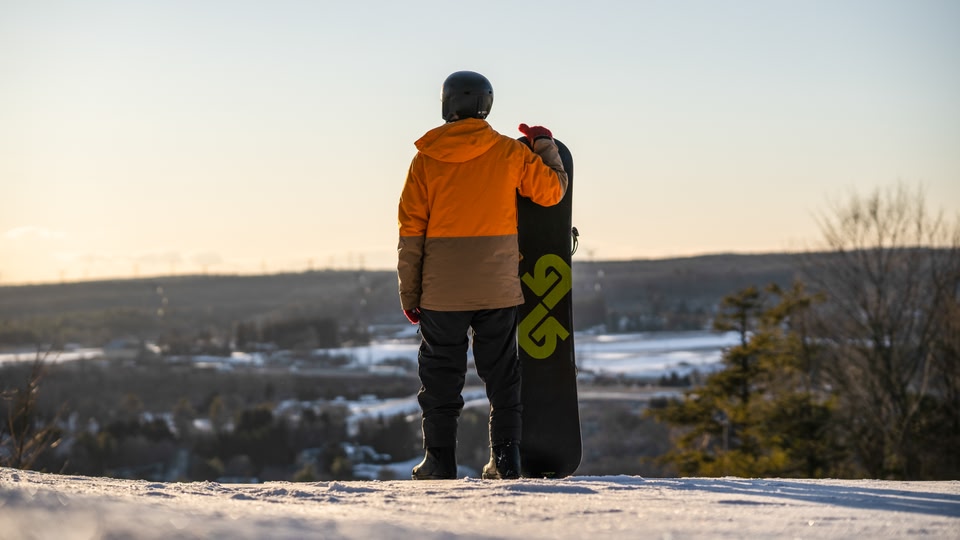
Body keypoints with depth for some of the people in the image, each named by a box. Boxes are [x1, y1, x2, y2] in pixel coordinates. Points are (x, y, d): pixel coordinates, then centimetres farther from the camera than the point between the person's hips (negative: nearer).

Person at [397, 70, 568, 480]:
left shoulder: (426, 159, -2)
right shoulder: (510, 153, -2)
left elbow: (411, 232, -2)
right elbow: (552, 191, 5)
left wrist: (408, 292, 3)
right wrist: (545, 146, 21)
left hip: (441, 291, -1)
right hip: (498, 287, 1)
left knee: (441, 374, 7)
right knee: (501, 373, 10)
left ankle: (439, 460, 7)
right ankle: (506, 458, 8)